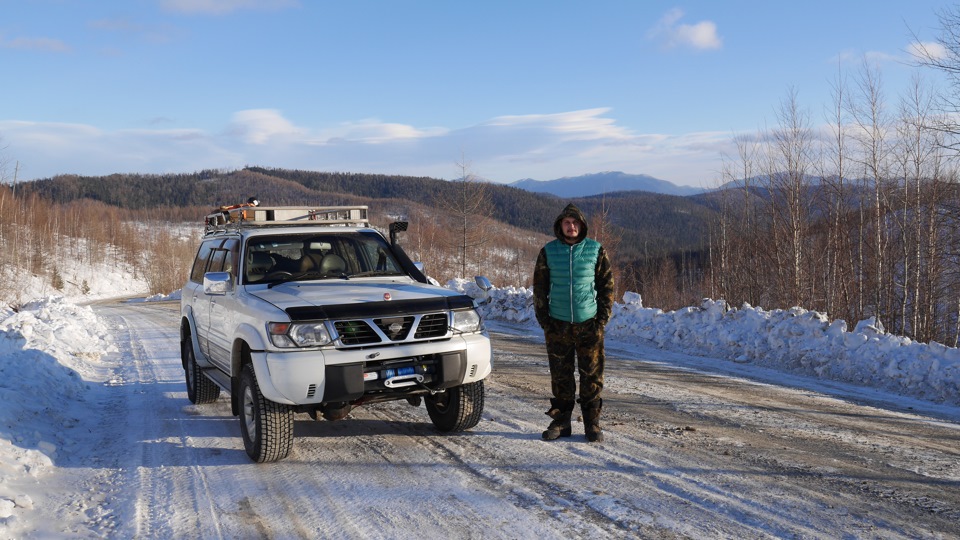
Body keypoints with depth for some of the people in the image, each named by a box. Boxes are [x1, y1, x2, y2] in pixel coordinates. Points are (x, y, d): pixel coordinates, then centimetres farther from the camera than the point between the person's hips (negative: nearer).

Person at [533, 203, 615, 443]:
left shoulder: (596, 250, 2)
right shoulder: (548, 252, 5)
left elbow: (607, 285, 5)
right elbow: (539, 288, 8)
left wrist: (602, 318, -3)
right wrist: (543, 320, 1)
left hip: (589, 323, -1)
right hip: (558, 324, 1)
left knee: (592, 375, 2)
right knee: (560, 376, 5)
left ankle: (592, 423, 11)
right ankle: (561, 422, 16)